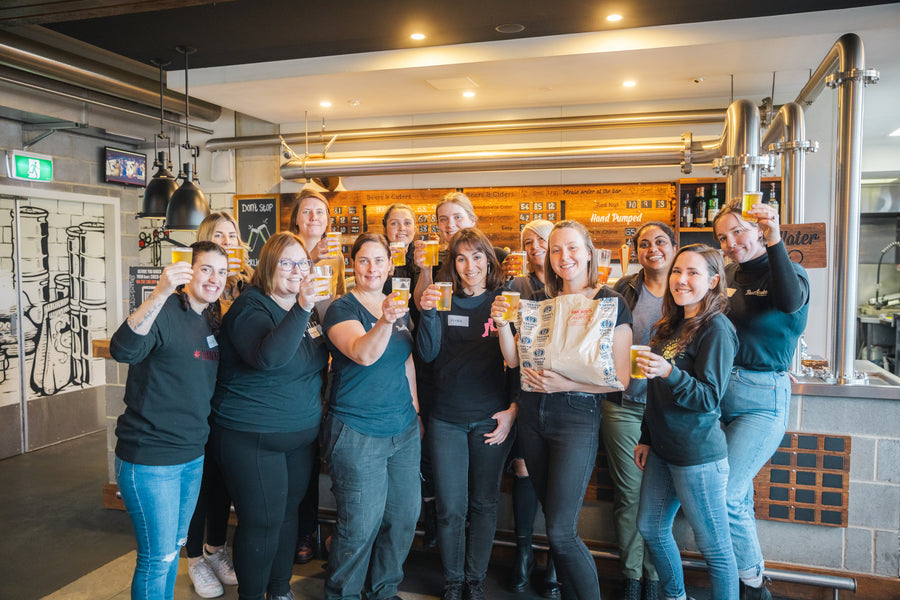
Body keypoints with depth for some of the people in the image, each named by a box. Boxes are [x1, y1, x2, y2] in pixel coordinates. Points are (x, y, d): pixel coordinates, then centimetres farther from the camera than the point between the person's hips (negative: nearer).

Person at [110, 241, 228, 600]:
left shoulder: (211, 322, 7)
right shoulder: (163, 312, -16)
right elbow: (123, 350, -36)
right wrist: (160, 293, -45)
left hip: (193, 455, 8)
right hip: (150, 458, -8)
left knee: (175, 545, 23)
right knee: (158, 557, 4)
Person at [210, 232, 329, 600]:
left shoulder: (307, 306, 7)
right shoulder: (250, 307, -16)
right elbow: (268, 358, -35)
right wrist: (302, 309, -40)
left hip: (302, 435, 7)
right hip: (253, 440, -7)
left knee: (288, 514, 18)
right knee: (262, 523, 2)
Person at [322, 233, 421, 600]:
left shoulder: (398, 306, 10)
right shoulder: (341, 309, -9)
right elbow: (363, 354, -28)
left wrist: (415, 410, 15)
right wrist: (385, 321, -45)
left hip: (404, 430, 7)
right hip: (357, 434, -6)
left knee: (404, 516, 13)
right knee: (360, 525, 0)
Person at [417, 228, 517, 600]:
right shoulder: (443, 301, 2)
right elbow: (427, 354, -8)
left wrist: (513, 410, -6)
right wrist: (428, 313, -24)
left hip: (493, 419, 0)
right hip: (447, 419, 0)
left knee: (484, 503, 12)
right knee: (450, 508, 6)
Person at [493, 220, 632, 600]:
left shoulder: (611, 303, -6)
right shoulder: (540, 301, 8)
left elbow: (620, 379, -10)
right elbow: (514, 359, 6)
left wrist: (566, 384, -22)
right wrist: (503, 324, -11)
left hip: (578, 415, -5)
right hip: (532, 412, 5)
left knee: (560, 532, -7)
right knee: (553, 521, 16)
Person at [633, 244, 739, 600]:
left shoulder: (716, 328, -14)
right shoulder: (671, 326, 11)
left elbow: (710, 397, -19)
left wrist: (668, 372, -34)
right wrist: (646, 437, 17)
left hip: (698, 455, -9)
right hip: (662, 450, 9)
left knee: (714, 546, 5)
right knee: (650, 528, 20)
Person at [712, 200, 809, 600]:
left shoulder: (786, 271, -6)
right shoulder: (728, 275, 11)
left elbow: (790, 301, -30)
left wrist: (775, 243, -39)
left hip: (763, 399, -6)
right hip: (720, 391, 6)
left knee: (722, 496, -9)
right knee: (738, 493, 14)